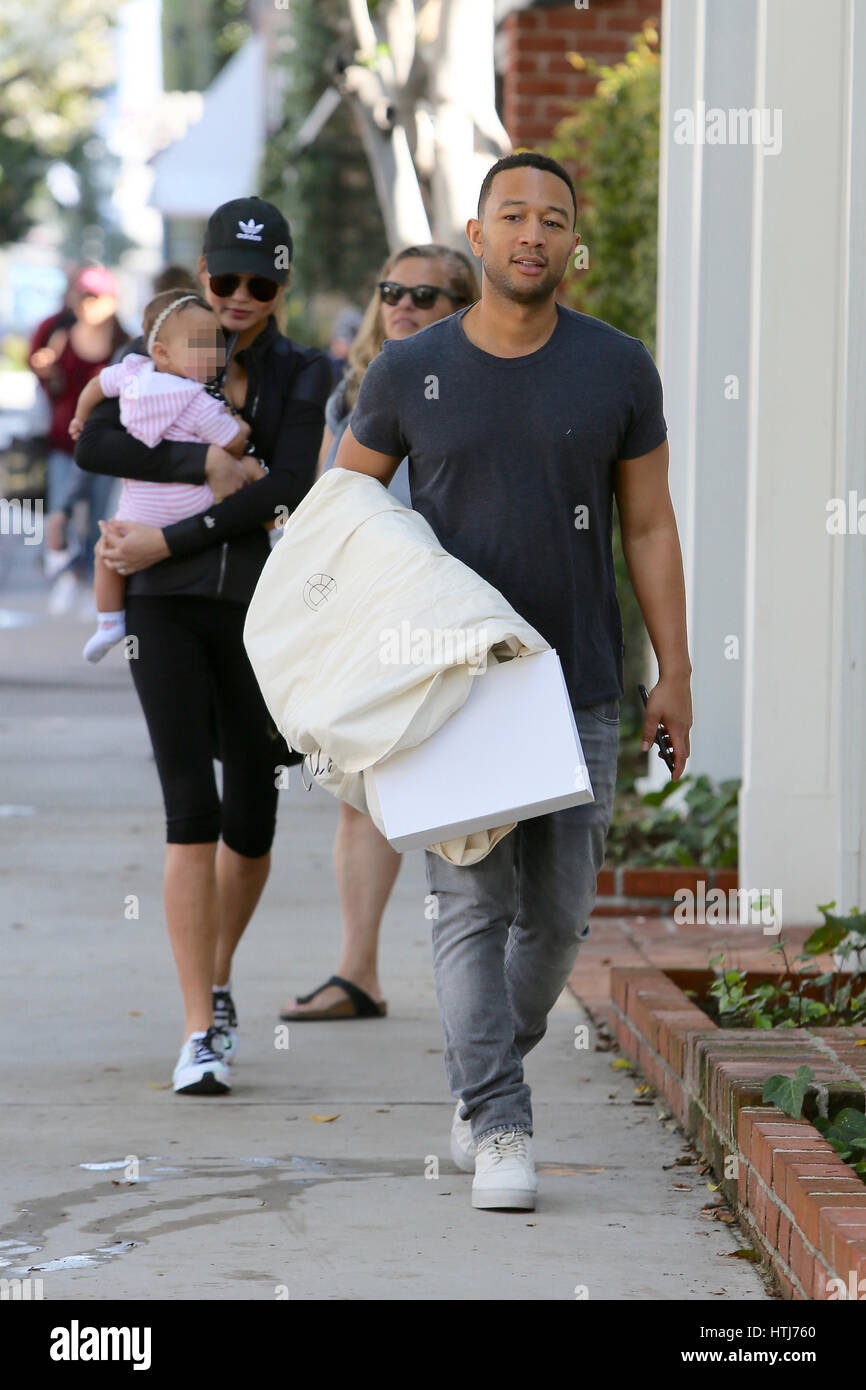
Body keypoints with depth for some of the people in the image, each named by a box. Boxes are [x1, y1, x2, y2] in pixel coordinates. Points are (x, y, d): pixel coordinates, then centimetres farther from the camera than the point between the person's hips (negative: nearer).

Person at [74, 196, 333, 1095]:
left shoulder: (302, 376, 3)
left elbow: (285, 490, -11)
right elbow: (93, 446, -9)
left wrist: (168, 541, -17)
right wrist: (204, 461, -19)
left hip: (260, 613, 1)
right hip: (168, 612, -1)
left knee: (249, 826, 8)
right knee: (191, 812, -13)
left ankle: (218, 978, 36)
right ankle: (199, 1034, -15)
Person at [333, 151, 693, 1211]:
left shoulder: (618, 370, 0)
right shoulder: (410, 373, -2)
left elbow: (651, 528, 5)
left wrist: (675, 675, 1)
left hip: (577, 690, 1)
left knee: (557, 913, 5)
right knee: (472, 905, -10)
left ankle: (482, 1071, 30)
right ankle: (499, 1129, -10)